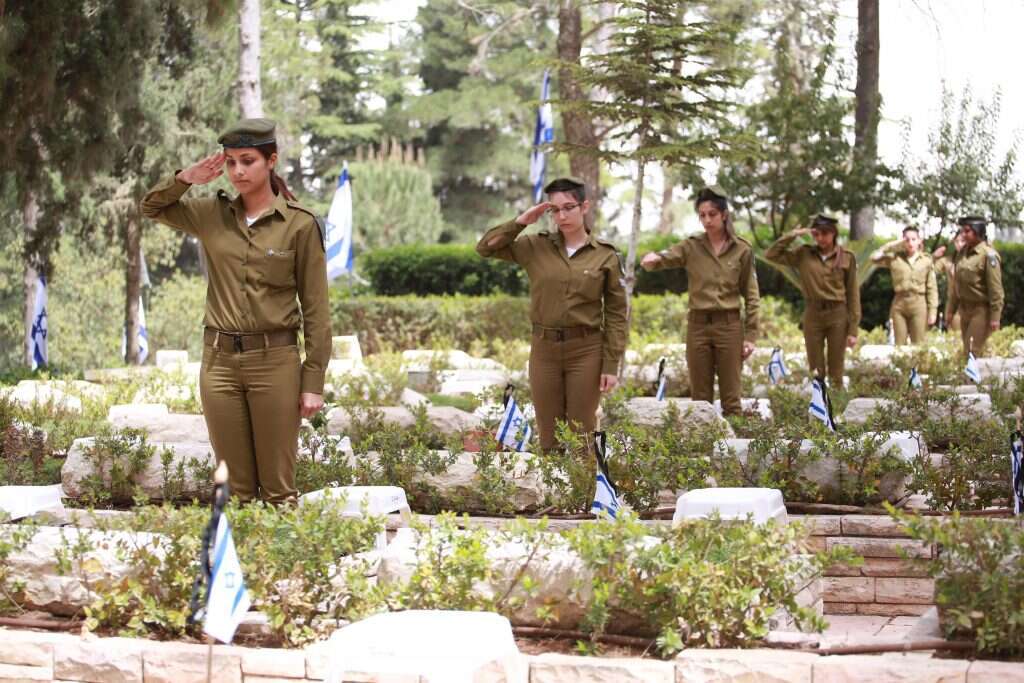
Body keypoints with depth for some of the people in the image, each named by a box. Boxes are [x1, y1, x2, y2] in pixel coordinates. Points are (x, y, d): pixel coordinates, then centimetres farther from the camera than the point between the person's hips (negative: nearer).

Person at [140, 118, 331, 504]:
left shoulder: (300, 224, -5)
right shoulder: (212, 214, 5)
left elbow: (315, 308, -4)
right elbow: (152, 207, 19)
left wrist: (313, 381, -6)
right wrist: (186, 178, 0)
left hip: (275, 361, -3)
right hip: (220, 361, 3)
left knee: (278, 488, 2)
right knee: (235, 488, 9)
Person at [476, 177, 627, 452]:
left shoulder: (605, 255, -3)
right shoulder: (535, 246, 3)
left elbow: (615, 314, -1)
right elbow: (486, 247, 4)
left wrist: (612, 365, -6)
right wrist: (521, 221, -5)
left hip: (586, 350, -2)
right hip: (544, 349, 2)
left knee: (581, 433, 4)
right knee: (549, 435, 9)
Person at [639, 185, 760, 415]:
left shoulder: (742, 249, 1)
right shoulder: (691, 247, 4)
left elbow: (751, 296, 4)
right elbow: (666, 257, -14)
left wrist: (750, 335, -2)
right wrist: (653, 259, -38)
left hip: (729, 325, -2)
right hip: (698, 325, 2)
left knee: (731, 398, 1)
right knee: (700, 398, 6)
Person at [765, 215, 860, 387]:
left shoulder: (847, 257, 0)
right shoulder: (804, 254, 4)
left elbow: (853, 294, 1)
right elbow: (771, 255, 1)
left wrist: (853, 329, -2)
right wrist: (793, 235, -5)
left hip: (838, 315, -1)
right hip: (812, 315, 1)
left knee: (836, 371, 3)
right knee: (815, 371, 4)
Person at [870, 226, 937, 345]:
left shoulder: (926, 260, 5)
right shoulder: (895, 258, 7)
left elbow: (932, 288, 5)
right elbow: (875, 257, -3)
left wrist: (933, 311, -1)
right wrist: (894, 245, 2)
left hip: (919, 304, -1)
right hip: (899, 303, 1)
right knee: (899, 345, 1)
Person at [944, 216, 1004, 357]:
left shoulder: (988, 255, -14)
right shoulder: (961, 253, 8)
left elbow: (995, 289, -15)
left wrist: (995, 317, -17)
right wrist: (951, 309, 16)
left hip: (981, 310, -8)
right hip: (965, 309, 8)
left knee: (972, 352, -10)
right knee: (967, 351, 12)